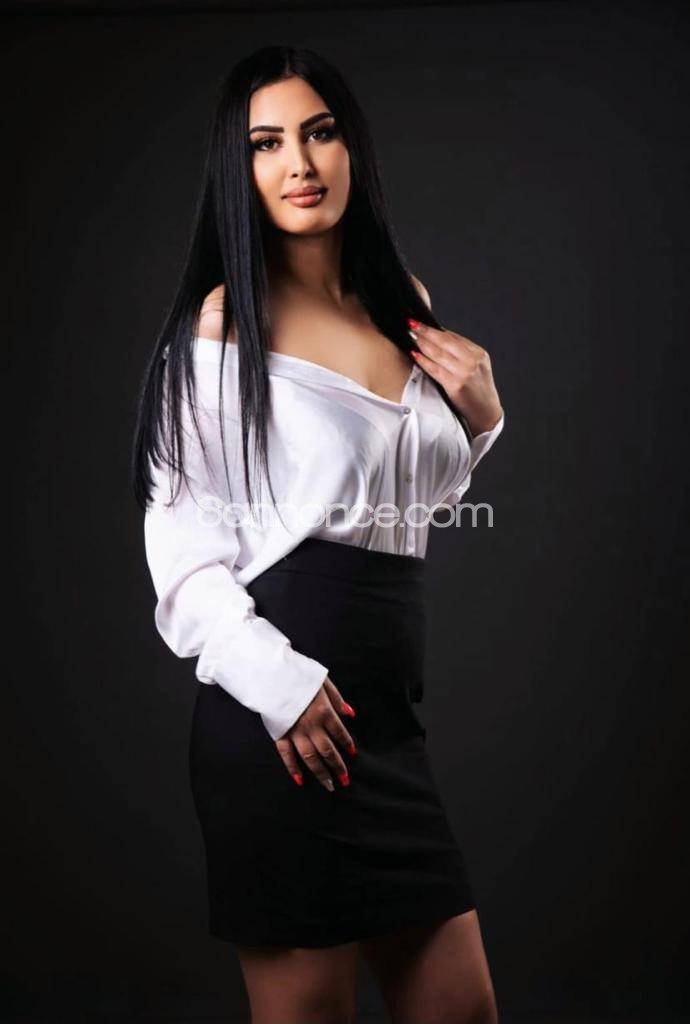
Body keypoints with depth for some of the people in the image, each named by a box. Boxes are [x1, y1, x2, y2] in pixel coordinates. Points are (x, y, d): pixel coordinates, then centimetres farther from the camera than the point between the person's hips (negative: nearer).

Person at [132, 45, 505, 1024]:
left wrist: (480, 417, 8)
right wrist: (278, 685, -20)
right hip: (285, 717, -7)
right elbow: (181, 543, -9)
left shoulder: (405, 303, 14)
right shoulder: (223, 321, -7)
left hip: (388, 714, 7)